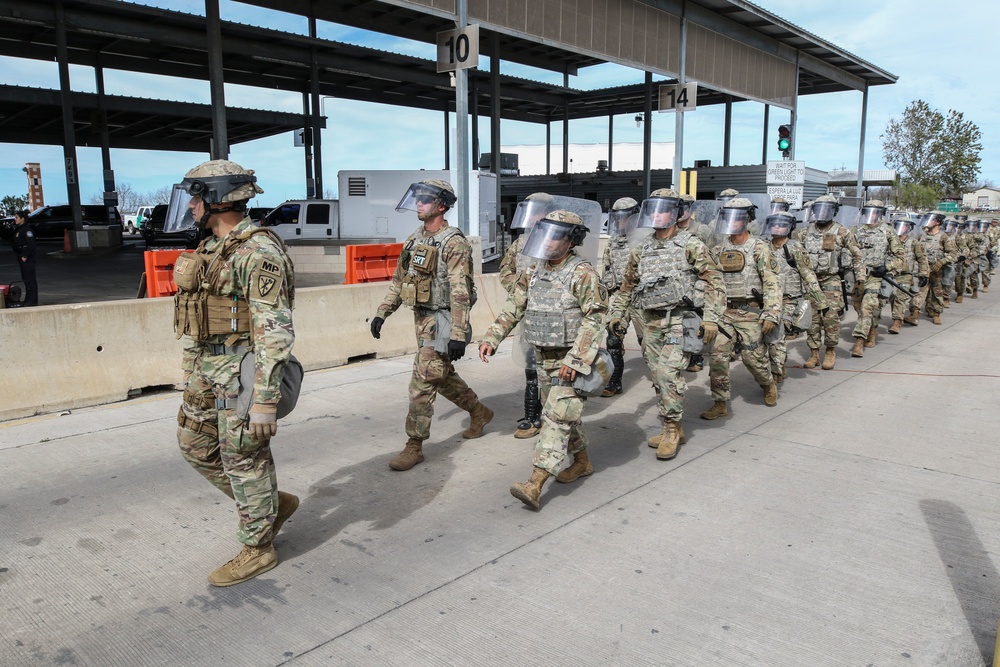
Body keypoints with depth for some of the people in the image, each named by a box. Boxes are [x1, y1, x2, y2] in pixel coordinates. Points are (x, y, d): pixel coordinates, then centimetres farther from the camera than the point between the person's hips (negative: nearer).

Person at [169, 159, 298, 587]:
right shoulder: (213, 248, 12)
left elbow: (275, 330, -23)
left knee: (244, 459, 2)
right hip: (207, 369, 10)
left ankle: (258, 549, 20)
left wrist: (266, 400, -26)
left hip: (243, 371, -10)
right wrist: (194, 374, 24)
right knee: (195, 446, 18)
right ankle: (272, 504, 31)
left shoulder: (258, 252, -19)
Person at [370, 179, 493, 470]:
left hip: (441, 322, -9)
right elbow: (399, 280, 17)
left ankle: (414, 446, 4)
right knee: (443, 376, 20)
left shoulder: (453, 243, -16)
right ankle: (479, 412, 40)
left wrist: (458, 335, -26)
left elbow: (460, 293, -21)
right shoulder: (414, 239, 10)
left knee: (422, 383, -7)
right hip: (421, 318, 9)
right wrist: (381, 313, 12)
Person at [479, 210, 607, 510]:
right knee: (564, 414, 18)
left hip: (573, 359, -8)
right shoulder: (534, 272, 6)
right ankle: (583, 462, 38)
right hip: (545, 358, 8)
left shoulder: (582, 273, -16)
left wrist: (575, 360, -25)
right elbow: (513, 308, 10)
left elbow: (594, 319, -19)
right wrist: (491, 339, -3)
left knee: (557, 417, -11)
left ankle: (535, 485, -15)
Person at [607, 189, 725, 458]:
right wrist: (615, 314, 15)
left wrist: (711, 318, -14)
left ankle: (672, 430, -1)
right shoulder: (642, 249, 12)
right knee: (659, 377, 8)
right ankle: (674, 428, 21)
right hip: (651, 322, 6)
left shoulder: (690, 245, -4)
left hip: (678, 321, -6)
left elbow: (714, 281, -6)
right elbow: (628, 285, 20)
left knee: (668, 373, -15)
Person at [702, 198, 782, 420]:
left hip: (750, 313, -4)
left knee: (754, 357, 1)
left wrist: (771, 315, -17)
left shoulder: (759, 249, -5)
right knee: (717, 355, -7)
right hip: (725, 312, 4)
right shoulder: (719, 251, 10)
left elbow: (773, 284, -9)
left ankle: (768, 384, 34)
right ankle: (720, 403, 1)